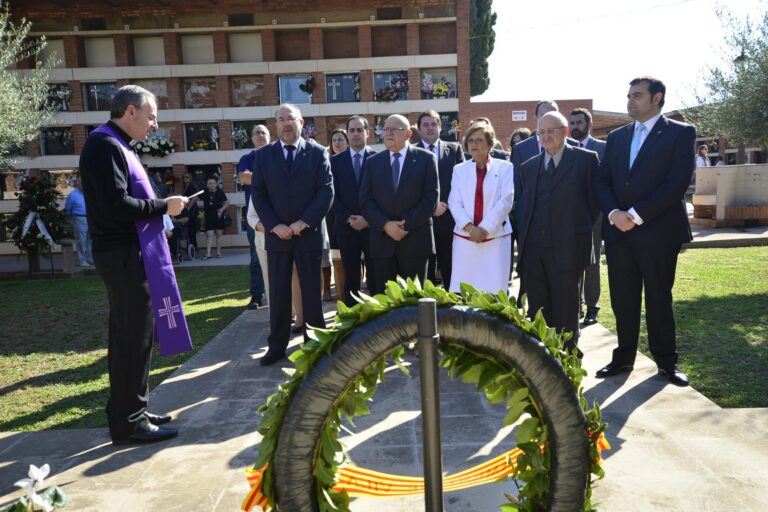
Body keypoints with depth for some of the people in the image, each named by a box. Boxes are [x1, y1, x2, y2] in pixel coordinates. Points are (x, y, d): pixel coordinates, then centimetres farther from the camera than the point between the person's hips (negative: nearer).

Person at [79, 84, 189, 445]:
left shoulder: (115, 146, 17)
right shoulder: (105, 146, -14)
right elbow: (115, 205, -24)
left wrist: (159, 206, 6)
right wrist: (163, 206, -14)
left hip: (129, 253, 10)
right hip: (123, 255, -10)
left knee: (129, 335, 15)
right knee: (134, 336, -4)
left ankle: (130, 410, 27)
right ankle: (128, 422, 7)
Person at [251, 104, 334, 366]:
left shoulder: (318, 153, 3)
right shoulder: (263, 155, 8)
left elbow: (326, 191, -5)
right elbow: (257, 195, 3)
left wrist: (304, 222, -13)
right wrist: (274, 225, -10)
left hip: (308, 233, -1)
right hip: (276, 234, 1)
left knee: (312, 292, 6)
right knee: (278, 294, 6)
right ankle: (277, 346, 17)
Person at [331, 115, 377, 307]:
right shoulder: (336, 160, 8)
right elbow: (333, 195, 4)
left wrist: (368, 218, -10)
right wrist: (348, 218, -8)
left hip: (372, 226, -1)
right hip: (346, 227, 1)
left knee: (375, 277, 2)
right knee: (351, 278, 6)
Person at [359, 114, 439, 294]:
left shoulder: (425, 158, 4)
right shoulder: (372, 162, 11)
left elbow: (432, 196, -3)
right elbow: (365, 199, 4)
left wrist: (408, 224, -11)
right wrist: (385, 224, -10)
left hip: (415, 239, -2)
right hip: (382, 240, 2)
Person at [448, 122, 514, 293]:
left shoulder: (504, 167, 5)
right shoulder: (459, 169, 12)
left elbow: (506, 201, -5)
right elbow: (454, 202, 3)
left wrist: (485, 228, -12)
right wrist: (470, 228, -11)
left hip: (495, 238, -2)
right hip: (465, 239, 2)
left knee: (493, 290, -3)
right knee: (462, 290, 0)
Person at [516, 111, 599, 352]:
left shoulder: (586, 159, 0)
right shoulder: (528, 167, 14)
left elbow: (595, 199, 2)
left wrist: (581, 230, 1)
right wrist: (525, 237, 9)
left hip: (566, 248, -4)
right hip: (532, 248, 4)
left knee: (565, 309, 2)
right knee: (538, 310, 10)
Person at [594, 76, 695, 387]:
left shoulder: (680, 133, 0)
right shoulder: (616, 137, 14)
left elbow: (678, 183, -11)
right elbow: (602, 181, 9)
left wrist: (635, 215, -16)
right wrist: (613, 213, -9)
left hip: (658, 232, -4)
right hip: (618, 231, 4)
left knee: (658, 298, 6)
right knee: (622, 299, 8)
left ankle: (666, 361, 21)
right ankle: (624, 357, 20)